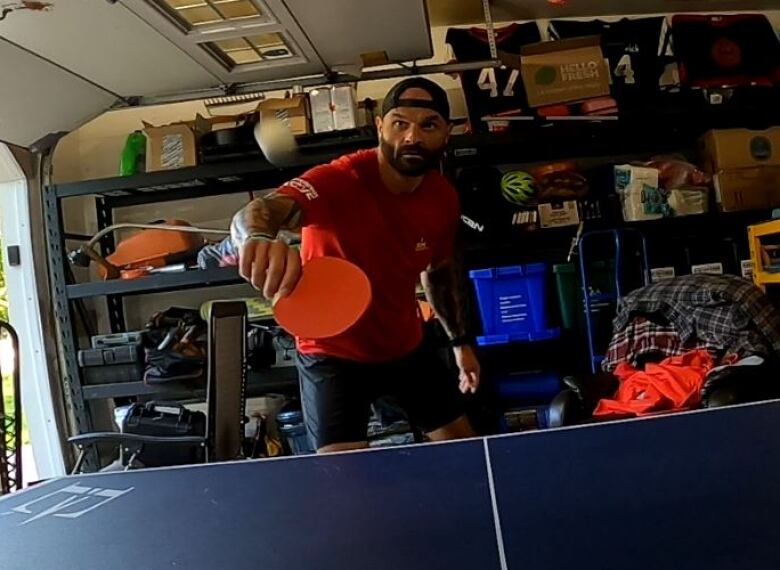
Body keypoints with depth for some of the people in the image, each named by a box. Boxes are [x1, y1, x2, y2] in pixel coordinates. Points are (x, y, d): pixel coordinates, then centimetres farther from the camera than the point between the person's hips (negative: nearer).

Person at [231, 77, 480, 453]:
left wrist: (459, 340, 13)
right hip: (333, 353, -5)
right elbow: (254, 214, -48)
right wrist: (258, 236, -72)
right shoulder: (339, 180, -28)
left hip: (406, 346, 6)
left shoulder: (444, 198, -9)